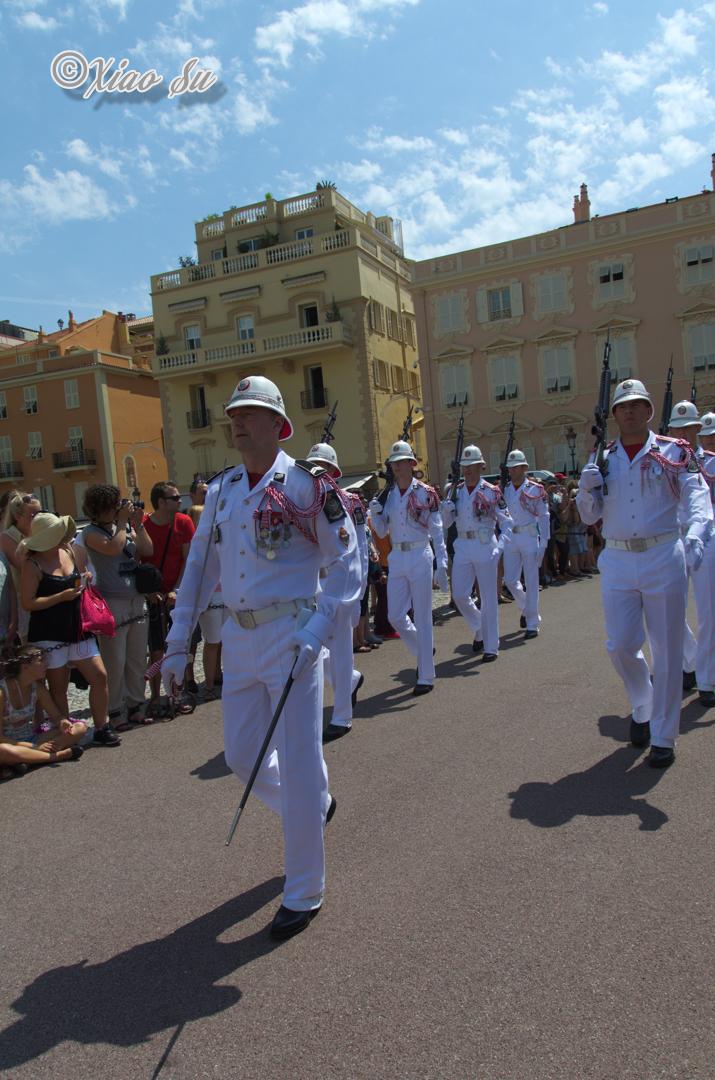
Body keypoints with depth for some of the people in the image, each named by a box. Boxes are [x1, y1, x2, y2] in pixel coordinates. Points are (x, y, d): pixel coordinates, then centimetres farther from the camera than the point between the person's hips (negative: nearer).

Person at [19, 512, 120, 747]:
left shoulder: (71, 552, 6)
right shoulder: (33, 565, -10)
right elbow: (27, 603, -15)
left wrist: (86, 580, 0)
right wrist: (62, 596, -20)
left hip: (77, 630, 5)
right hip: (49, 636, -5)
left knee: (99, 676, 2)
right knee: (58, 687, 6)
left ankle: (101, 728, 15)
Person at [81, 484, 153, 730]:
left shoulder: (126, 526, 10)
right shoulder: (91, 532, -6)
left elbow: (148, 550, 6)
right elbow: (113, 548, -24)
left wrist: (138, 524, -1)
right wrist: (122, 522, -12)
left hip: (137, 601, 6)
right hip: (112, 604, -6)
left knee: (138, 659, 11)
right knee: (115, 663, -1)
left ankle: (135, 705, 23)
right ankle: (114, 711, 10)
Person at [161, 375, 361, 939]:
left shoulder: (307, 483, -8)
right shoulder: (221, 490, 10)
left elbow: (347, 562, -9)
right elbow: (199, 569, 13)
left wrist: (317, 632, -20)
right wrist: (178, 644, 8)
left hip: (291, 634, -6)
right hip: (239, 637, 6)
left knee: (298, 764, 1)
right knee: (242, 756, 15)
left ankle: (304, 892, 19)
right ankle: (314, 804, 45)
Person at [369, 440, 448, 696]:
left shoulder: (426, 493, -5)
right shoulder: (386, 495, 8)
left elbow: (437, 532, -6)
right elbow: (382, 532, 13)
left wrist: (441, 564, -11)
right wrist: (375, 514, -6)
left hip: (419, 557, -5)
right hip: (396, 559, 5)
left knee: (422, 618, 0)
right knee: (395, 616, 5)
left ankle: (426, 677, 11)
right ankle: (423, 651, 33)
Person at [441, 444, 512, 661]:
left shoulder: (492, 492, -5)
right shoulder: (456, 491, 8)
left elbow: (506, 522, -4)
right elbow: (446, 522, 12)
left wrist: (499, 548, -15)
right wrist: (447, 508, -9)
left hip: (485, 547, -4)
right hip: (462, 547, 4)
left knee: (488, 597, 2)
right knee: (459, 595, 1)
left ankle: (491, 646, 12)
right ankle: (479, 629, 29)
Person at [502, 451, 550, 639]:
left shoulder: (535, 489, -4)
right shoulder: (504, 490, 6)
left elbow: (543, 517, -4)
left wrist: (543, 543, -9)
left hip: (529, 537, -4)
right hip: (510, 538, 4)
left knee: (531, 581, 0)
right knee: (510, 580, 4)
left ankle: (532, 624, 8)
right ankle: (525, 607, 33)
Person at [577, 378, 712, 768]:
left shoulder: (674, 452, 1)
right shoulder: (601, 460, 10)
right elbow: (589, 516, 10)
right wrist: (587, 488, -12)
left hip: (663, 557, -2)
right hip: (617, 561, 3)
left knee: (666, 650, 3)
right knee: (621, 645, 3)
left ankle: (663, 736, 16)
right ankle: (642, 706, 33)